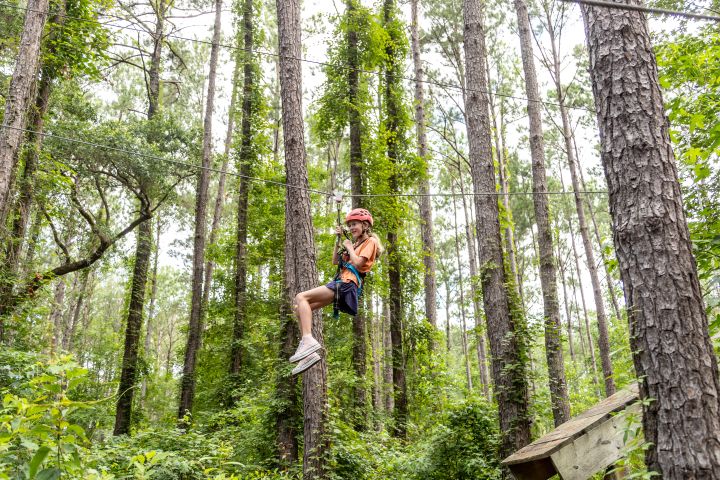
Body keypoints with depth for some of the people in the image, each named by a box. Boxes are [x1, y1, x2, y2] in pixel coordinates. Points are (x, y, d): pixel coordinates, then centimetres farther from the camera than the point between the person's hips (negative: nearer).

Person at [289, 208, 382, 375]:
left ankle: (308, 340, -34)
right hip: (340, 283, 9)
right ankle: (309, 353, -10)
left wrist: (348, 247, 1)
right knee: (299, 307, -1)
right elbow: (335, 261, 26)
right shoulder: (355, 244, 29)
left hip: (347, 284, -9)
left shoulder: (370, 241, 2)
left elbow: (358, 263, -14)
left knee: (301, 298, -21)